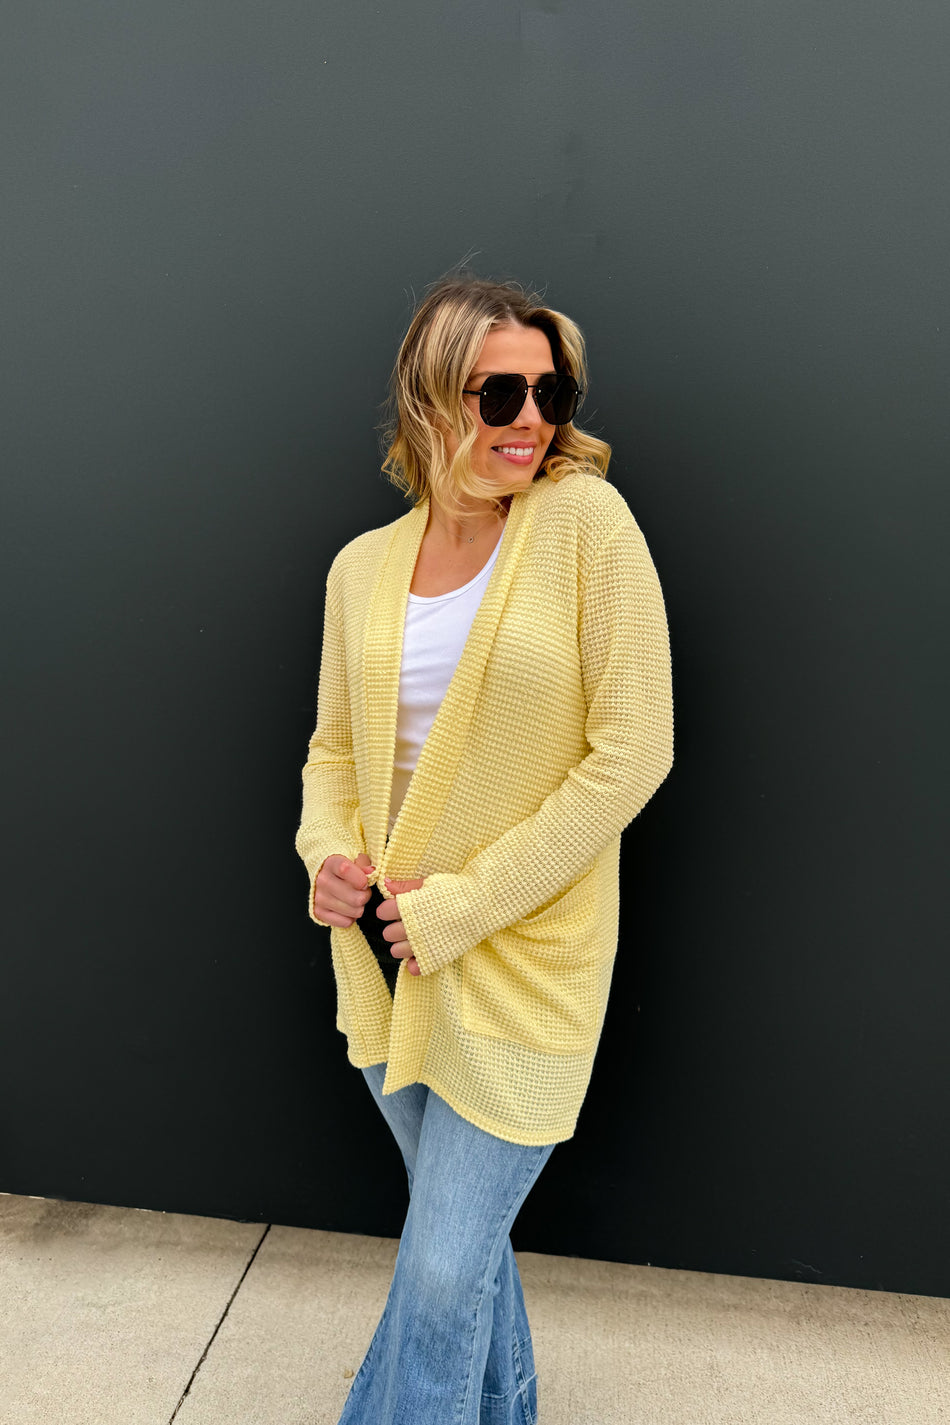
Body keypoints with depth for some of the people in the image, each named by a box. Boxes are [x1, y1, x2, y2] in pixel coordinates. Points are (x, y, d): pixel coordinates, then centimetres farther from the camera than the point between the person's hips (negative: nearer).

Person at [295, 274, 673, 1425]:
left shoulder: (585, 521, -12)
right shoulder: (362, 566, 2)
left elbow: (632, 752, -16)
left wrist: (464, 902, -16)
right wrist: (328, 855, -9)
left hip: (523, 956, -5)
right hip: (385, 950, 5)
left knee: (443, 1273, 1)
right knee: (461, 1230, 24)